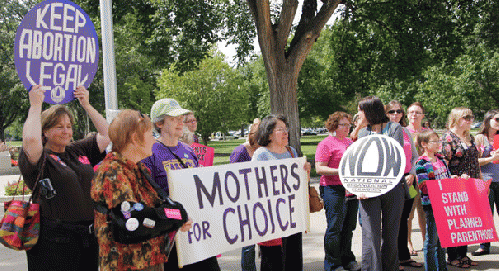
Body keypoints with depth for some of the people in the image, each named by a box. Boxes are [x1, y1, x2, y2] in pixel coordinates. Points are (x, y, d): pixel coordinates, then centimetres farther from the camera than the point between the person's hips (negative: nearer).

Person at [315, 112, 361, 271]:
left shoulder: (349, 142, 19)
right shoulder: (326, 144, -6)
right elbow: (319, 168, -14)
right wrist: (339, 171, -23)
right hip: (334, 190, -8)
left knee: (349, 227, 12)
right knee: (335, 228, -5)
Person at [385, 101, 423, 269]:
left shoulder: (406, 132, 12)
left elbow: (414, 156, 15)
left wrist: (412, 174, 0)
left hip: (408, 180, 5)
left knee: (403, 219, 11)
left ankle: (404, 256, 20)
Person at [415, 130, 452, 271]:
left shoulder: (441, 159, 11)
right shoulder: (421, 163, -12)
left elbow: (448, 178, 20)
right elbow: (424, 186, -17)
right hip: (431, 204, -7)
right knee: (432, 239, -1)